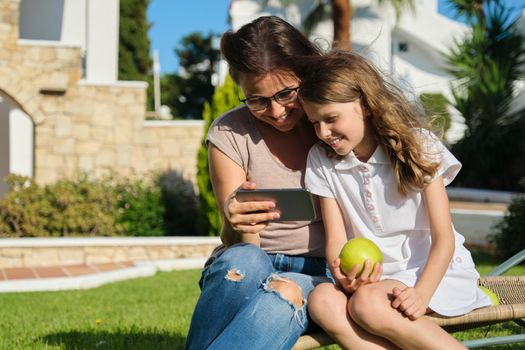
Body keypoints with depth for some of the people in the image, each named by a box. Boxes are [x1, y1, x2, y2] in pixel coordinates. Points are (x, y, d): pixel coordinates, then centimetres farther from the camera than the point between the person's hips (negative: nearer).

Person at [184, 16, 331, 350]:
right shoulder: (229, 134, -3)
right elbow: (239, 247, -8)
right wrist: (238, 223, -32)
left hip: (317, 274, 0)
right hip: (243, 273, 0)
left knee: (286, 292, -36)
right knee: (244, 260, -37)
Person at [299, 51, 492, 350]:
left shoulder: (416, 146, -6)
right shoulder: (321, 160, 4)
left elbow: (444, 238, -9)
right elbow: (336, 239, -1)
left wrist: (421, 294, -27)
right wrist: (343, 275, -25)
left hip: (434, 270, -4)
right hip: (372, 275, 4)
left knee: (367, 303, -34)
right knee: (322, 299, -29)